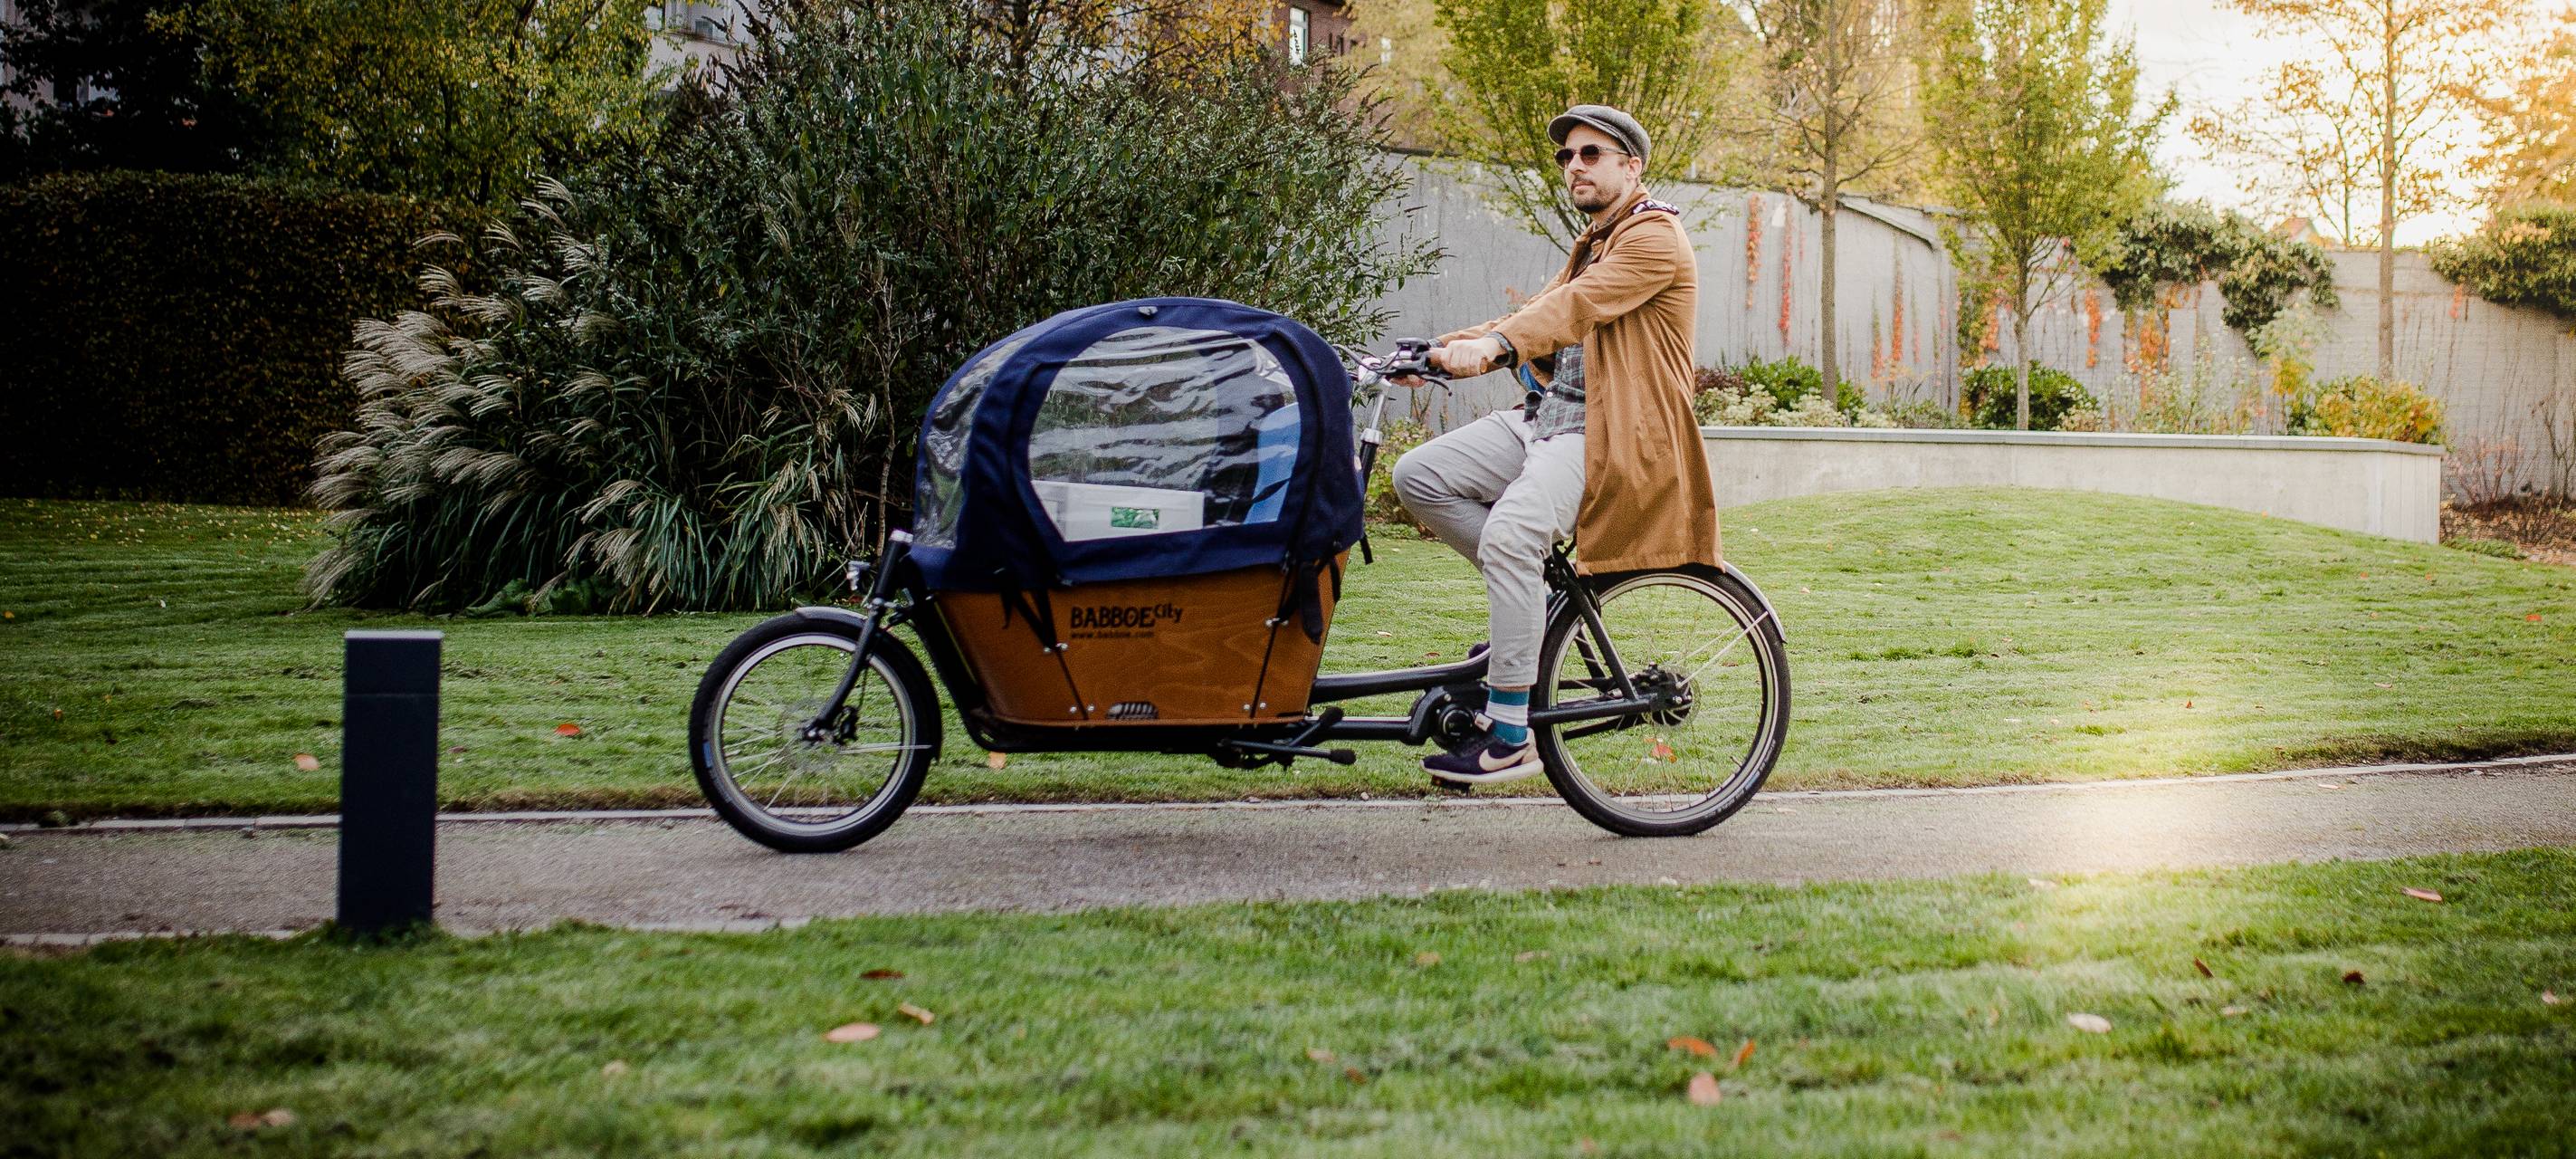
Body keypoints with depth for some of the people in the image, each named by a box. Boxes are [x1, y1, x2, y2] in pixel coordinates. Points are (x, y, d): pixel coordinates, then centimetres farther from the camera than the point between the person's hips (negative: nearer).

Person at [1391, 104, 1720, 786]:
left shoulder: (1653, 237, -7)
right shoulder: (1594, 245, 25)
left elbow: (1578, 307, -25)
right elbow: (1543, 316, 15)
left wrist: (1495, 346, -41)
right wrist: (1440, 350, 0)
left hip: (1610, 435, -10)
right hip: (1551, 419, 10)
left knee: (1510, 531, -32)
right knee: (1419, 477, -5)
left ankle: (1509, 736, -28)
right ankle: (1533, 590, 5)